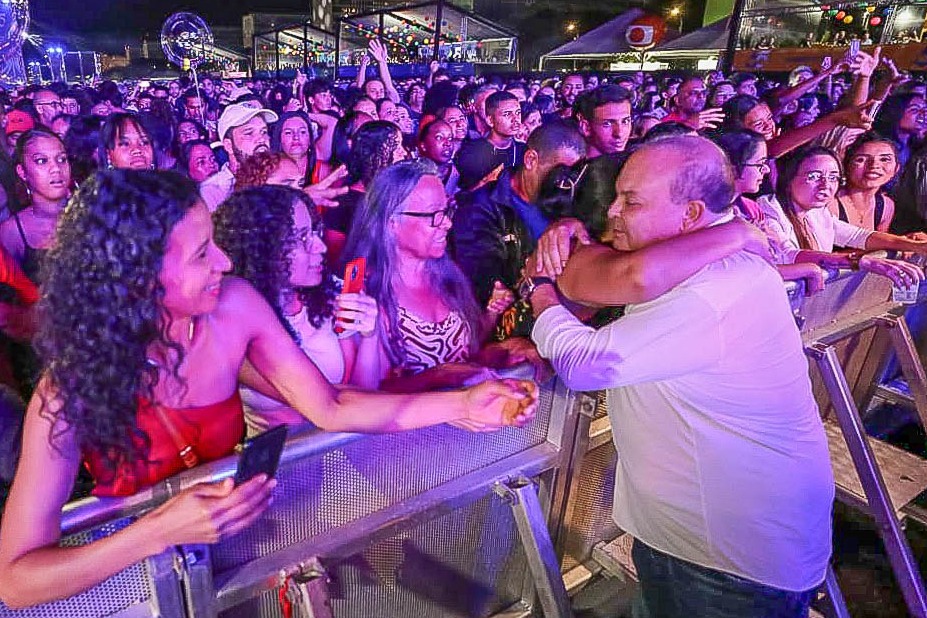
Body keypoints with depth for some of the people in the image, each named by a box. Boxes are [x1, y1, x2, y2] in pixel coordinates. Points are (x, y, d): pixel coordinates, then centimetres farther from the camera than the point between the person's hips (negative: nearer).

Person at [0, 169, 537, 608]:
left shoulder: (235, 305, -17)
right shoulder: (73, 390, -23)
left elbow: (330, 409, -13)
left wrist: (460, 405, -20)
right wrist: (161, 532, -36)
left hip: (238, 535, 3)